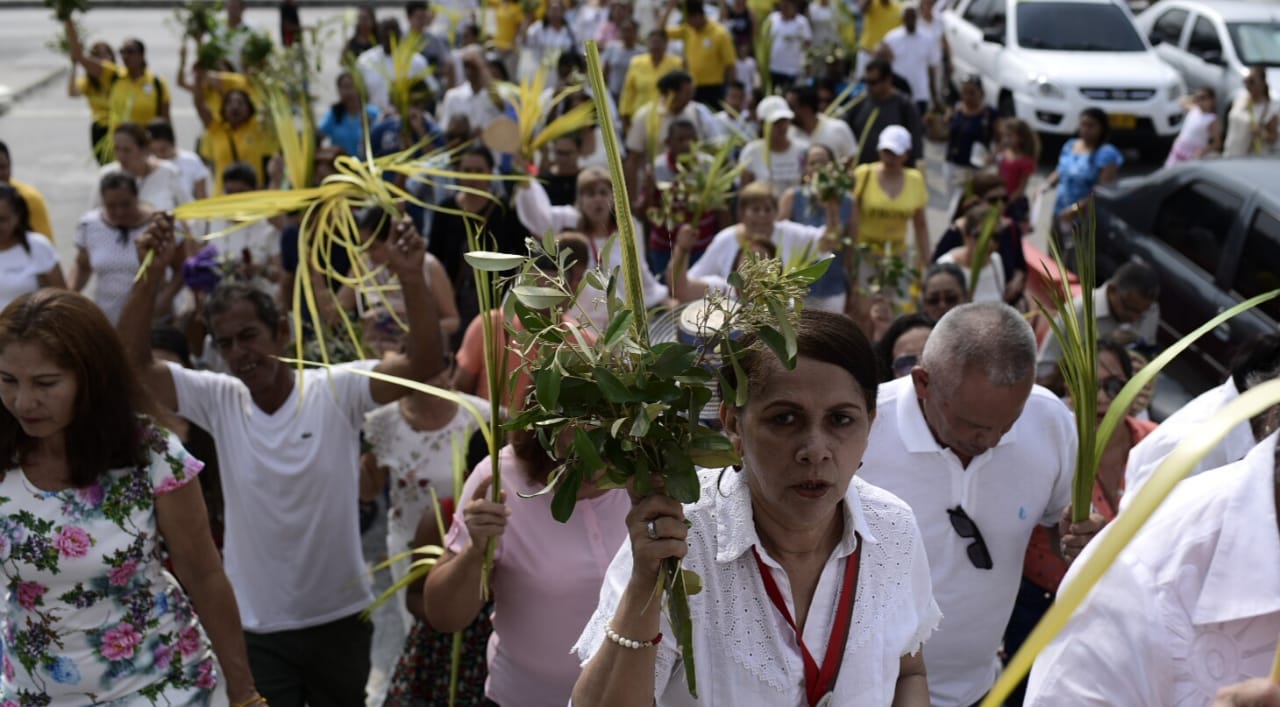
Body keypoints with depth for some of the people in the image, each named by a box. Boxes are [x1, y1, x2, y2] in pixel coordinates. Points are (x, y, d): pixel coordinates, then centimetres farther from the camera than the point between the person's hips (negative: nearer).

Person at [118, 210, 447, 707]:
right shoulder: (219, 401, -5)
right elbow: (133, 361, -13)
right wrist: (151, 274, -25)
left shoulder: (337, 390, -12)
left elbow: (425, 364, -23)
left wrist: (411, 278, -36)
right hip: (257, 627, 1)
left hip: (339, 616, 0)